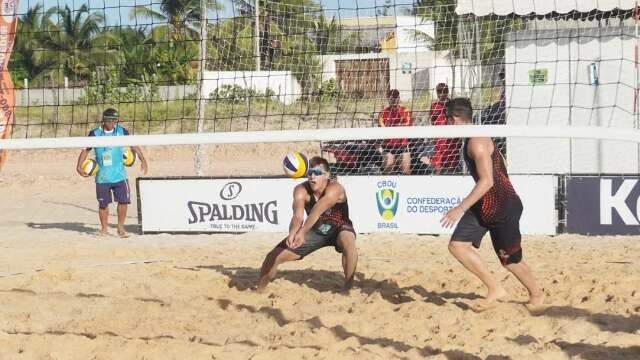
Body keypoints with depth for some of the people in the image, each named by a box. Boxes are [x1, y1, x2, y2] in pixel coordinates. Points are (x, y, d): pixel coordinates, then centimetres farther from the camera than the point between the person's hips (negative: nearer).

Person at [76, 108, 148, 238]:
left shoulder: (121, 131, 2)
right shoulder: (95, 134, -2)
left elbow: (133, 145, 11)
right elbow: (85, 150, 2)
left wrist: (142, 159, 2)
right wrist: (79, 166, -8)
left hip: (120, 175, 1)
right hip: (102, 177, -1)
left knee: (123, 201, -4)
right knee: (103, 204, 5)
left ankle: (121, 228, 10)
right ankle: (104, 228, 21)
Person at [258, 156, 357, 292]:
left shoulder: (335, 189, -34)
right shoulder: (301, 190, -23)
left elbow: (318, 210, -51)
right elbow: (298, 216, -38)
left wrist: (302, 232, -65)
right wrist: (292, 233, -60)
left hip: (339, 228, -3)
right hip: (315, 230, 4)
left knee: (348, 242, -39)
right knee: (274, 256, -3)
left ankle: (348, 287, -23)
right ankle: (260, 290, 22)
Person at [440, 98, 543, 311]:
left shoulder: (477, 142, -21)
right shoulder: (470, 141, 10)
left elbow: (487, 181, -27)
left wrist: (461, 209, -29)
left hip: (503, 207, -9)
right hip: (483, 206, 9)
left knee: (511, 260, 2)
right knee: (457, 245, 1)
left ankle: (536, 295, 22)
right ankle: (494, 289, 9)